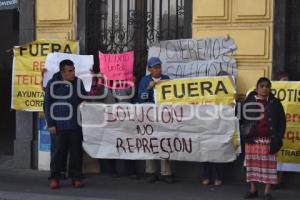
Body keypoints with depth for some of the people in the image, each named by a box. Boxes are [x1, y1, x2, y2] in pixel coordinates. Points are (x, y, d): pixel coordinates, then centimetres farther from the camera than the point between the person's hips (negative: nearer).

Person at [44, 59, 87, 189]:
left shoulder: (78, 83, 8)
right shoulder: (53, 84, -3)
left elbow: (84, 99, 21)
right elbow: (47, 105, -1)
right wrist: (50, 124, -5)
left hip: (76, 125, 3)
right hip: (59, 125, -3)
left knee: (76, 152, 6)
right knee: (58, 151, 2)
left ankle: (76, 177, 16)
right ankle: (54, 178, 13)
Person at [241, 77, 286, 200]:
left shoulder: (274, 103, 2)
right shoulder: (248, 102, 3)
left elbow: (281, 121, 2)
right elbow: (243, 120, 4)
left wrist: (278, 139, -5)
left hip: (268, 140, -1)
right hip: (252, 139, 1)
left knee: (268, 165, 1)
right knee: (252, 164, 7)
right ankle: (253, 190, 17)